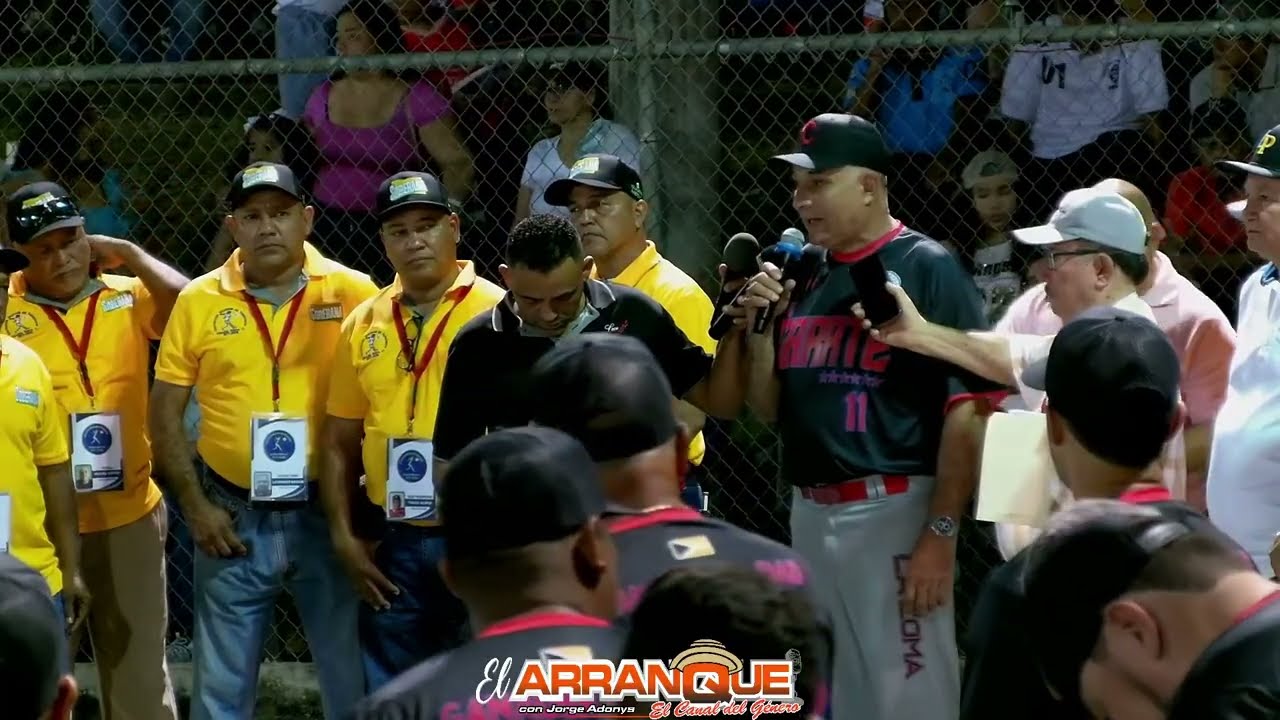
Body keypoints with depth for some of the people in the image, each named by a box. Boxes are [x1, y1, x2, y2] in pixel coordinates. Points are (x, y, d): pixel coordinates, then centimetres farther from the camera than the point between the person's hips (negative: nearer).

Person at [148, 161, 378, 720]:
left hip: (326, 513, -1)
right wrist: (195, 506, -2)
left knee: (353, 674, 7)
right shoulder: (199, 301, -1)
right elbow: (165, 412, 4)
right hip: (233, 519, 1)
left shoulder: (353, 293, -4)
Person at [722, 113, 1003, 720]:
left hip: (894, 511, -7)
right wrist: (758, 327, -2)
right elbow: (768, 409, 16)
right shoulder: (802, 279, 12)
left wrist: (940, 533, -19)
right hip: (809, 512, 8)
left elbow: (969, 405, -15)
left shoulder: (926, 269, -9)